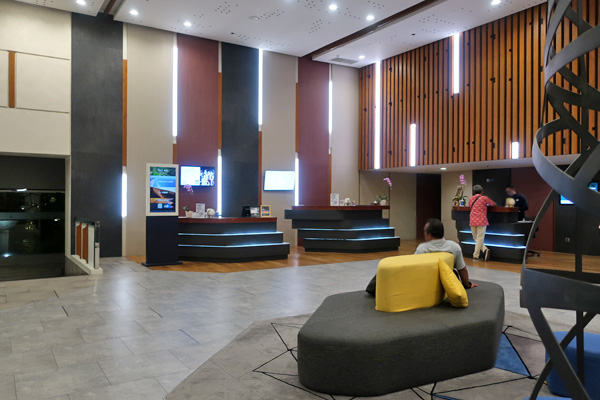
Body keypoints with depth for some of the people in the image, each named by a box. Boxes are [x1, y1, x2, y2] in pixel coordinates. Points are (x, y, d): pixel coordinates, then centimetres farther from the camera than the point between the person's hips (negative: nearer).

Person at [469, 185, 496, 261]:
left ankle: (485, 249, -3)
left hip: (472, 221, 3)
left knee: (475, 238, 14)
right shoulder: (484, 198, -3)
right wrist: (487, 204, 27)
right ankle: (475, 256, -5)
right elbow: (494, 204, 8)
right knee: (480, 238, -1)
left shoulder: (471, 199, 8)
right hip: (481, 221, -3)